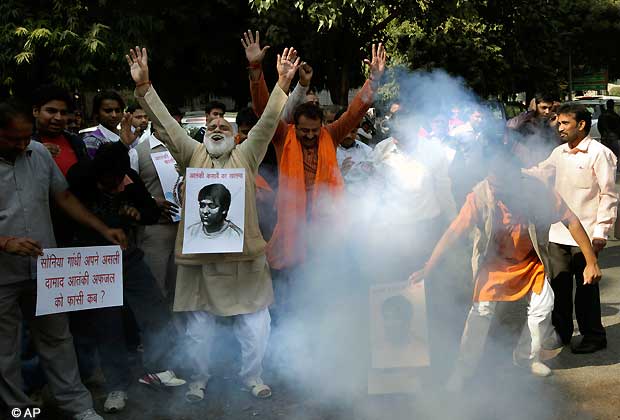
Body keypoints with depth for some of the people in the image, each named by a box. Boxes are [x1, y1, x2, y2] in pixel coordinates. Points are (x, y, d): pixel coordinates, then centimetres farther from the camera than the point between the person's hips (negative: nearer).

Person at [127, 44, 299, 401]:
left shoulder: (246, 155, 7)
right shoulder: (193, 154, 7)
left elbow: (268, 122, -3)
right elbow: (166, 123, 0)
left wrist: (283, 84, -13)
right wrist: (144, 86, -10)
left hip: (243, 254, 0)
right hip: (200, 254, 0)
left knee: (255, 322, 8)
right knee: (199, 324, 11)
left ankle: (254, 376, 27)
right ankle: (199, 380, 29)